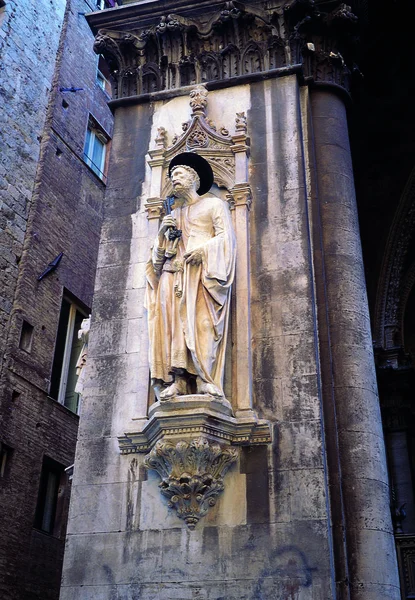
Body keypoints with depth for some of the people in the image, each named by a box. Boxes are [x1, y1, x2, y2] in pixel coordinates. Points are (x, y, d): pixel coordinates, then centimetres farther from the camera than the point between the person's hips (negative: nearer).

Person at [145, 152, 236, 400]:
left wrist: (203, 249, -16)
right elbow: (159, 253, 22)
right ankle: (177, 382, -23)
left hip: (203, 270, -4)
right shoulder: (173, 214, 29)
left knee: (201, 320, -20)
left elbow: (226, 236, 0)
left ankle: (205, 379, -26)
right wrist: (162, 233, 3)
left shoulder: (214, 204, 15)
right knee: (175, 321, -15)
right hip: (175, 272, 4)